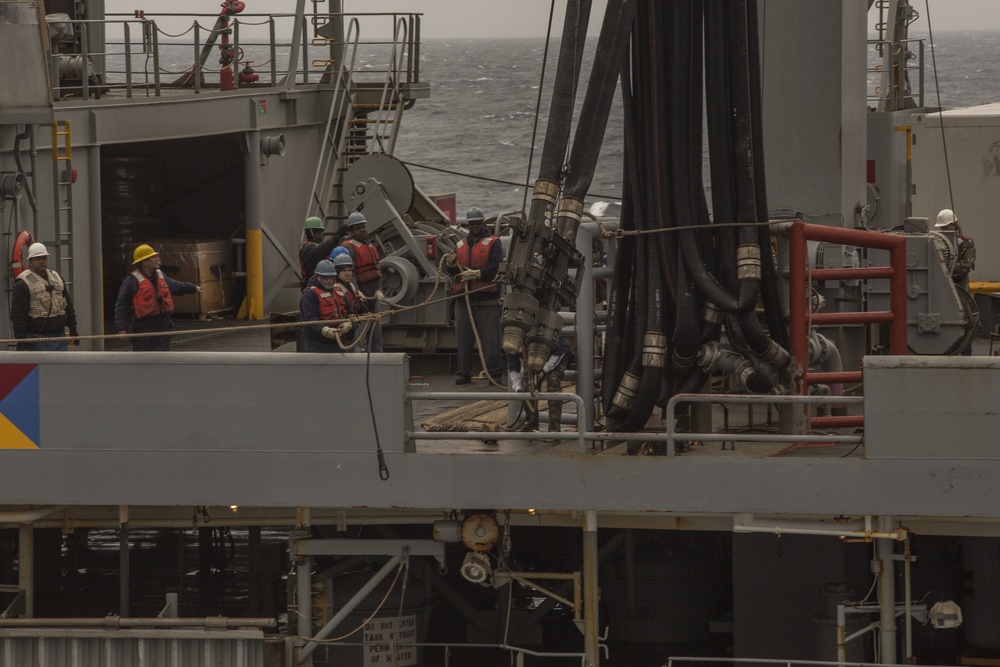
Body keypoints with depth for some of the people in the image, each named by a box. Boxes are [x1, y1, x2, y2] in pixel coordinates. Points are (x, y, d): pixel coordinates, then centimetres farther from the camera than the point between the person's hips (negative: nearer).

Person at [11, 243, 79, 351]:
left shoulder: (56, 278, 16)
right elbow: (17, 315, -10)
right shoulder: (23, 283, -6)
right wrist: (21, 339, -17)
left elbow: (68, 306, 21)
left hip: (60, 336, 7)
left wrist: (73, 330, 16)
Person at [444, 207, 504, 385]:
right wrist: (451, 265, -3)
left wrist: (477, 274, -21)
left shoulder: (492, 243, 4)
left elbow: (496, 267, -11)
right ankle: (464, 373, 10)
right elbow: (455, 273, 19)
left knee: (490, 338, -6)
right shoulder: (460, 246, 19)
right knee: (463, 338, 4)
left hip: (487, 299, -5)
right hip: (463, 299, 5)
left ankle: (495, 374, -3)